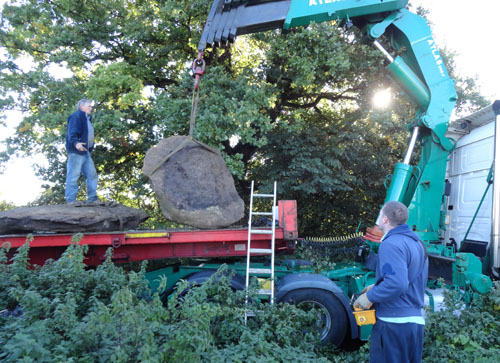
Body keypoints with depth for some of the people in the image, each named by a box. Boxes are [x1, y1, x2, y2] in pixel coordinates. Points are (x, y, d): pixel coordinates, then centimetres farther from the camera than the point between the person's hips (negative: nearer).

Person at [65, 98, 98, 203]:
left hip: (85, 152, 10)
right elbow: (72, 132, -19)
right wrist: (76, 143, -34)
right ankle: (71, 201, -8)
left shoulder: (87, 118, 25)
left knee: (92, 175, 10)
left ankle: (92, 199, 15)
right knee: (73, 176, -9)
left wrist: (90, 148, 22)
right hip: (76, 151, -10)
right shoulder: (76, 116, -4)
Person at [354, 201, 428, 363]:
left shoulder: (391, 244, -17)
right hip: (416, 320, 10)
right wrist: (377, 287, 18)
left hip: (393, 324, -9)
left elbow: (397, 284, -28)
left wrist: (370, 297, -15)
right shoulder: (417, 243, 14)